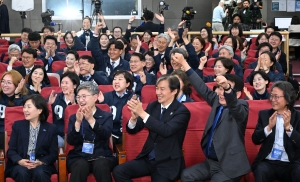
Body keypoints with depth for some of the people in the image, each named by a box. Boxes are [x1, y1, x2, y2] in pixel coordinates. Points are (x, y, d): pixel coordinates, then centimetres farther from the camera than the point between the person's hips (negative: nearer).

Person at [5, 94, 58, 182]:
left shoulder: (51, 128, 8)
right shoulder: (17, 125, 11)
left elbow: (53, 154, 3)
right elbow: (11, 150, 6)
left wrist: (40, 162, -17)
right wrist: (20, 161, -15)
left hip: (41, 165, -1)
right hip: (20, 164, 1)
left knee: (40, 173, -34)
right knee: (22, 173, -33)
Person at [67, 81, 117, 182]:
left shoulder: (106, 116, 9)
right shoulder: (73, 117, 14)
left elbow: (106, 135, -11)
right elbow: (71, 141, -1)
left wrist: (91, 119, -25)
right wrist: (78, 122, -17)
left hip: (101, 156, -1)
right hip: (79, 157, 1)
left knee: (101, 165, -36)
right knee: (81, 166, -34)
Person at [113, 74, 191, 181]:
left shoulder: (182, 111, -8)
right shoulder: (152, 106, 6)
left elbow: (167, 130, -26)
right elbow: (132, 130, 6)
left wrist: (142, 113, -30)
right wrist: (134, 118, -18)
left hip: (168, 163, -4)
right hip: (148, 158, 5)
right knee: (118, 171, -16)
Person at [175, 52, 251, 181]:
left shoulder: (241, 105, -11)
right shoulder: (217, 101, 7)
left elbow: (233, 105, -33)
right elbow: (203, 89, 10)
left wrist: (227, 88, -54)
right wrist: (183, 63, 7)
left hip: (229, 164, -7)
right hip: (211, 161, 7)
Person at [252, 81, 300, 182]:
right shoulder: (264, 114, 9)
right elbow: (255, 139, 1)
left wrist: (288, 127, -20)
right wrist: (269, 127, -15)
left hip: (291, 163, -1)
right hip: (268, 162, 1)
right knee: (261, 171, -32)